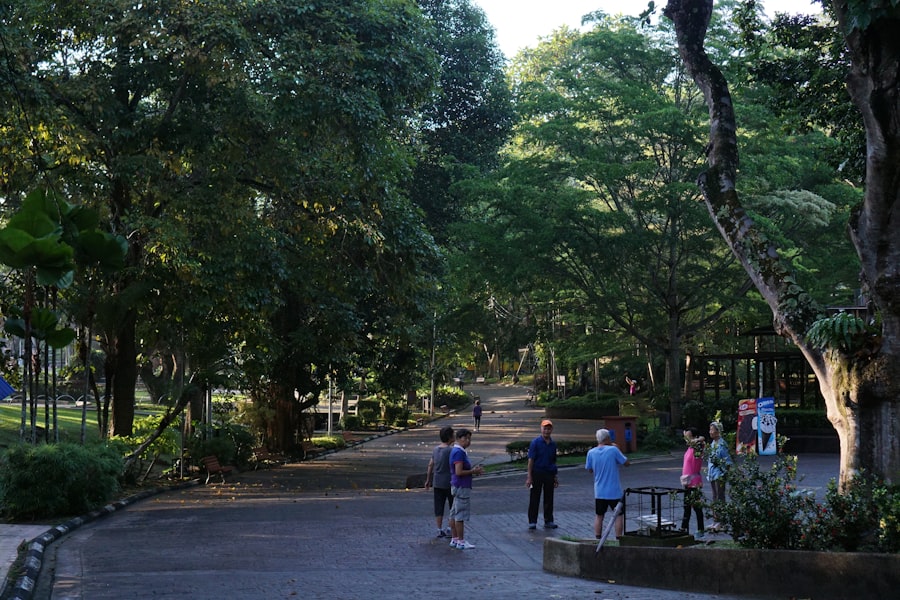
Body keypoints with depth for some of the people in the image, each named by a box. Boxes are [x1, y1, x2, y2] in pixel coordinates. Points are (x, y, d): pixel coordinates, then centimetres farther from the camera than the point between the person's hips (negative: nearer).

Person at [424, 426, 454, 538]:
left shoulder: (435, 449, 6)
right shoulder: (450, 451, -15)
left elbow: (430, 465, 11)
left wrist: (428, 480, 20)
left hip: (437, 483, 6)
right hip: (449, 483, -6)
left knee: (439, 507, 7)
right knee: (453, 506, 9)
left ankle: (440, 530, 8)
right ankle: (451, 528, 12)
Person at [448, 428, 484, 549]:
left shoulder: (456, 451, 15)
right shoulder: (459, 452, -17)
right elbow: (459, 472, -23)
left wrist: (473, 471, 11)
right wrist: (473, 471, -12)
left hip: (457, 487, 11)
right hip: (462, 487, -11)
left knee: (454, 514, 13)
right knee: (461, 515, -5)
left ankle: (454, 539, 18)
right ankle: (461, 541, -1)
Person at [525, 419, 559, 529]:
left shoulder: (553, 444, 8)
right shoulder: (535, 442, -6)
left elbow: (554, 461, 15)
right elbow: (531, 460, -8)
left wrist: (556, 477, 12)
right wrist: (529, 477, -12)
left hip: (549, 474, 4)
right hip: (537, 473, -4)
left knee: (549, 499, 9)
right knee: (534, 499, 1)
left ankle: (548, 521, 18)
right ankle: (532, 522, 7)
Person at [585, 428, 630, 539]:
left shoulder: (591, 453, -4)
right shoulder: (613, 450, -15)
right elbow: (627, 463, -4)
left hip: (599, 492, 3)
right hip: (615, 491, -3)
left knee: (599, 516, 14)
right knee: (619, 515, 9)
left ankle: (598, 540, 14)